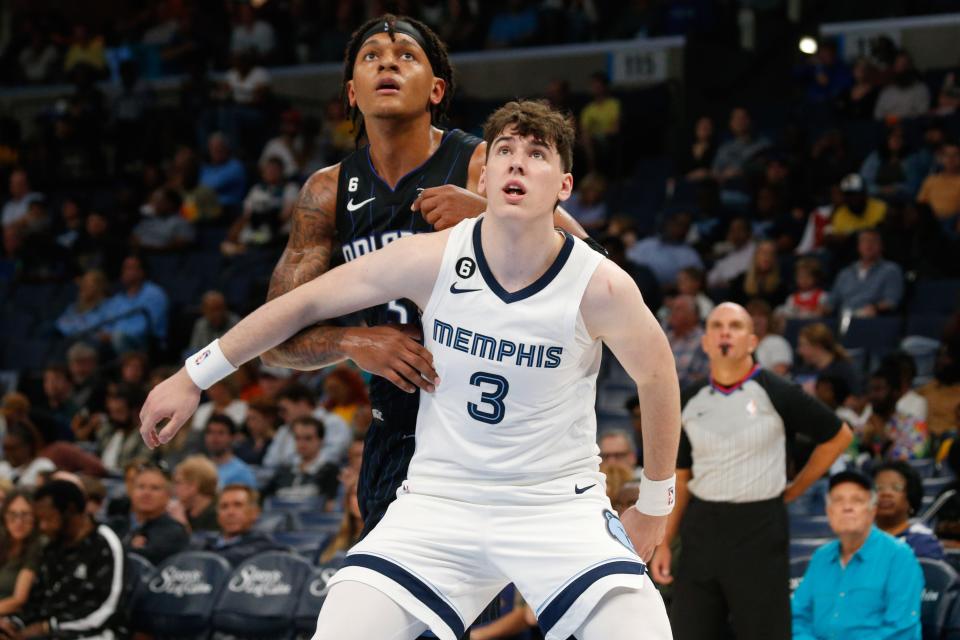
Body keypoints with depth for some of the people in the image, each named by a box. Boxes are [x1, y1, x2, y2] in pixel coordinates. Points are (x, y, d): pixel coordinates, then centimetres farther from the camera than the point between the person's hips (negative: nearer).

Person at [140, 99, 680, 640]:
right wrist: (195, 376, 7)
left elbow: (657, 377, 5)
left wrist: (655, 504, 13)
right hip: (441, 500, 1)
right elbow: (307, 302, 1)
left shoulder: (600, 286, -14)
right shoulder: (432, 260, -11)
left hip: (561, 504, -1)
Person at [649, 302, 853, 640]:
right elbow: (680, 478, 13)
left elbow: (838, 435, 7)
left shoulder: (776, 393, -4)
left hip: (759, 527, -4)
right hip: (701, 529, 4)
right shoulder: (690, 401, 8)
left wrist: (792, 491, 7)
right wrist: (664, 543, 6)